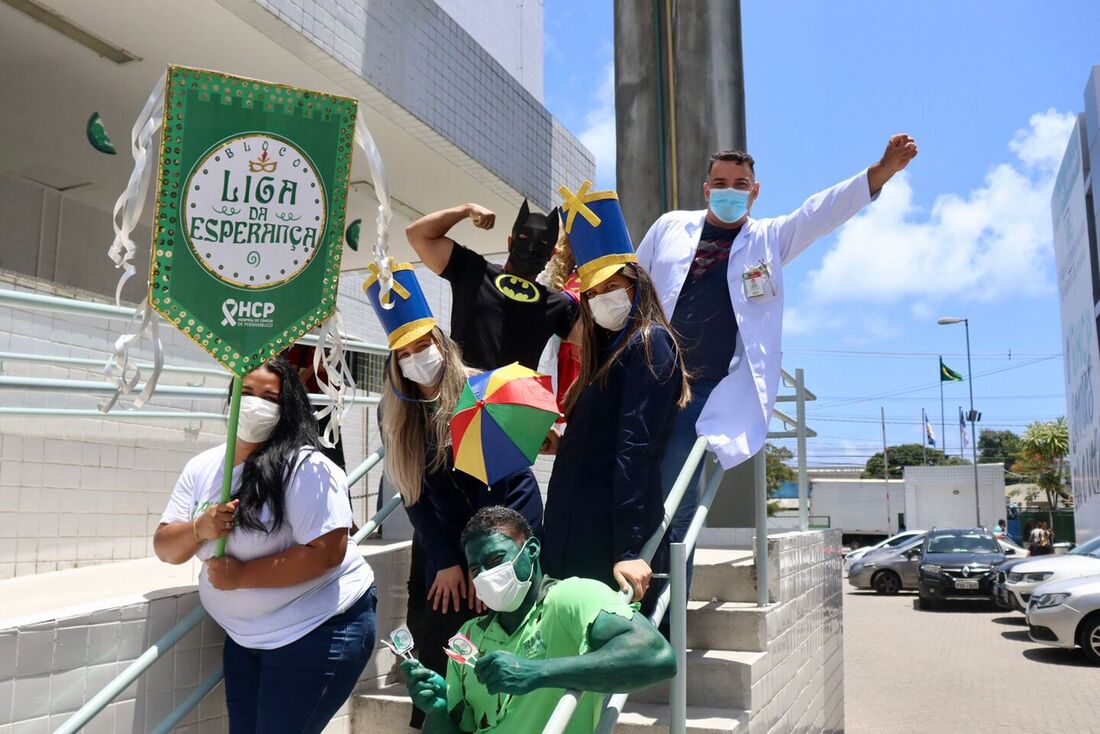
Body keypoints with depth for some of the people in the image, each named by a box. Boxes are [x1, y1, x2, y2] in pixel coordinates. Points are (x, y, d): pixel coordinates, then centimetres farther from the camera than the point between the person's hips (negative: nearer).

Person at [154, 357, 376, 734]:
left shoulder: (304, 467, -19)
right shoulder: (202, 467, 4)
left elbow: (327, 552, -26)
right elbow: (165, 547, 4)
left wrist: (241, 576, -22)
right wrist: (200, 529, -17)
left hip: (319, 630, -7)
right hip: (247, 638, 7)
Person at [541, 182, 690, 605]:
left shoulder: (648, 344, -9)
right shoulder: (609, 351, 19)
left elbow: (635, 448, -19)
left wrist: (630, 549, -24)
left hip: (613, 544, -9)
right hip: (577, 539, 9)